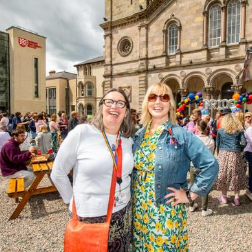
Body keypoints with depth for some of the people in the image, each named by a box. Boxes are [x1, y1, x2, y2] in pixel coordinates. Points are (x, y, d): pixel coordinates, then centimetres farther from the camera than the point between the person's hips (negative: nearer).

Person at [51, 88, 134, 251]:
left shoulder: (128, 140, 0)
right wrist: (73, 201, -2)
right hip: (89, 217, -4)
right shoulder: (81, 133, -16)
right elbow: (58, 174, -7)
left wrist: (124, 195, 8)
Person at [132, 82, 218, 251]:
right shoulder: (139, 135, 2)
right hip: (138, 208, 4)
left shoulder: (182, 135, -12)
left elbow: (211, 165, -12)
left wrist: (190, 195, -11)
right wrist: (132, 196, 6)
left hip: (167, 211, -4)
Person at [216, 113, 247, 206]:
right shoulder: (239, 130, 3)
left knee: (223, 175, 8)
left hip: (223, 154, 0)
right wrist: (239, 149, 16)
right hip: (235, 155, 1)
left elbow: (217, 144, 6)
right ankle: (237, 198, 18)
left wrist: (218, 154, 16)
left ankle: (224, 197, 19)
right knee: (236, 175, 10)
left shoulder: (220, 130, 3)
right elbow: (244, 142, -3)